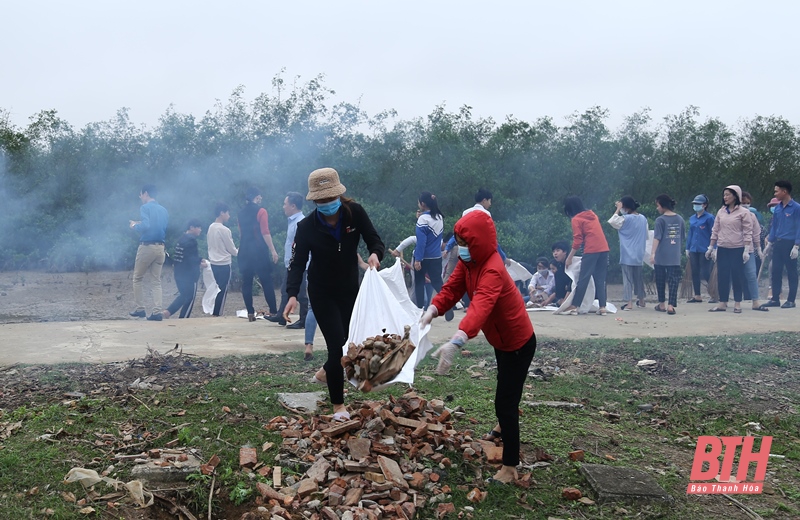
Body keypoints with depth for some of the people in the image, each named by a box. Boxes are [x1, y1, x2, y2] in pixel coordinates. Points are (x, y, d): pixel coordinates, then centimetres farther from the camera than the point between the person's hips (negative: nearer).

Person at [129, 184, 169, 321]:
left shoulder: (145, 208, -8)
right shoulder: (164, 210, 12)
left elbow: (145, 226, -22)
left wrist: (134, 226, -2)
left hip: (146, 247, -6)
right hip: (160, 248, 6)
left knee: (138, 279, 11)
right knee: (156, 281, 7)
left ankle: (140, 309, 10)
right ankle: (156, 312, -4)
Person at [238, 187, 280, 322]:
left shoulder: (241, 213, 11)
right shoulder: (261, 211, -6)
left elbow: (241, 233, 15)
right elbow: (265, 233, -12)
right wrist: (273, 250, -12)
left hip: (244, 250, 5)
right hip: (259, 250, -5)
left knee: (247, 282, 5)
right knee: (266, 281, -2)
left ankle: (250, 313, 3)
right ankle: (273, 312, -3)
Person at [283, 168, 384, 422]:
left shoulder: (355, 212, -15)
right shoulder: (307, 227, -19)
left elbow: (375, 240, -10)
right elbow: (297, 263, -18)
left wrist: (375, 254, -33)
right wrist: (292, 294, -33)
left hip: (350, 289, 3)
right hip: (323, 293, -3)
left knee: (349, 342, 16)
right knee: (337, 345, -11)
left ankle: (327, 373, 49)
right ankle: (338, 405, 2)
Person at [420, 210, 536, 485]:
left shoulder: (492, 271, -35)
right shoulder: (468, 262, -6)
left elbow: (480, 307, -50)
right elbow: (452, 288, -10)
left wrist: (455, 342, -62)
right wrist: (431, 312, -29)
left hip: (518, 343, -10)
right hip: (501, 338, 10)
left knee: (505, 402, -10)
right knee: (505, 387, 33)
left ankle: (510, 467, -1)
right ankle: (505, 426, 60)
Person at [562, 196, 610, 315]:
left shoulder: (576, 219, 0)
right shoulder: (592, 215, 20)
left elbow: (577, 241, -5)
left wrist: (569, 258, 0)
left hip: (591, 250, -6)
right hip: (604, 249, 6)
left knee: (583, 279, -2)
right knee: (600, 279, 8)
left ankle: (574, 306, -1)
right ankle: (602, 307, 3)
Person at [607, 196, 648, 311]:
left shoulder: (626, 219, -16)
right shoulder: (643, 218, 6)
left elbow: (612, 222, -16)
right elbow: (646, 236, 14)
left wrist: (618, 210, -11)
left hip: (627, 255, -6)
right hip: (639, 254, 7)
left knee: (627, 278, -4)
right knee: (638, 277, 17)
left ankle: (629, 302, -9)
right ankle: (641, 300, 26)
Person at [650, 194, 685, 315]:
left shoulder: (660, 220, -9)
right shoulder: (680, 219, 6)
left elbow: (657, 238, -16)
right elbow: (683, 238, 14)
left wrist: (653, 253, -18)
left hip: (661, 257, -3)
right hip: (675, 257, 3)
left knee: (660, 280, 11)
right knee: (674, 280, 1)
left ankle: (661, 304, 20)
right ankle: (671, 305, -10)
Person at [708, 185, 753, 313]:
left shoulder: (743, 212, -4)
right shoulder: (721, 212, 10)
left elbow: (747, 232, -6)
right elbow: (715, 231, 14)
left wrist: (746, 250, -12)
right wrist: (711, 247, 12)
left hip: (737, 249, -4)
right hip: (722, 249, 4)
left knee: (737, 276, 0)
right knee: (722, 276, 4)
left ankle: (737, 303, 8)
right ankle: (722, 303, 10)